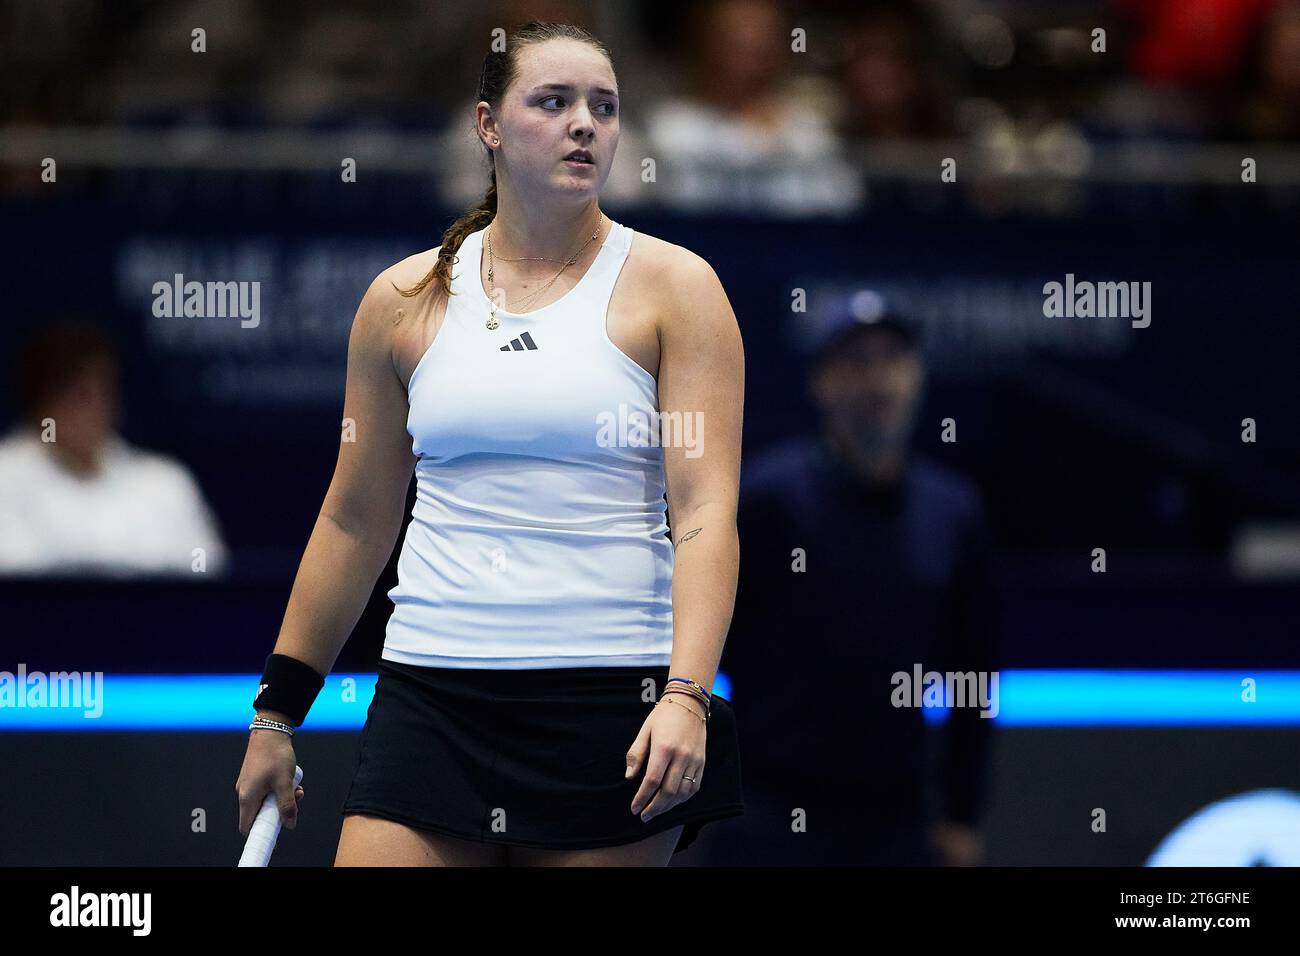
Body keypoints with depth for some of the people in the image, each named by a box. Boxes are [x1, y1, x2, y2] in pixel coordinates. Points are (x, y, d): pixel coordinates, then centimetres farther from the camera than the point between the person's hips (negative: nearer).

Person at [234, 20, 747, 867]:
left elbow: (706, 510, -7)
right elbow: (354, 522, 16)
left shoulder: (675, 288, 1)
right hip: (431, 695, 2)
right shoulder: (404, 301, 9)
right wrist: (276, 713, 15)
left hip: (612, 702, -2)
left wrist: (686, 695, -21)